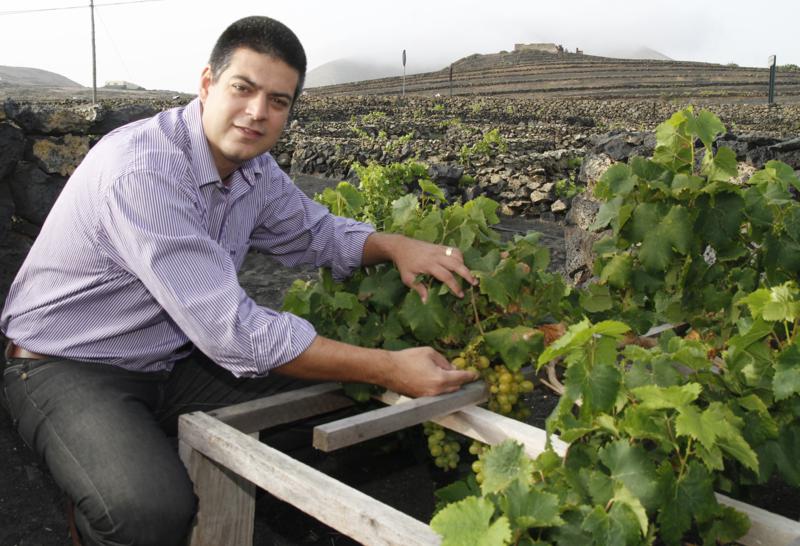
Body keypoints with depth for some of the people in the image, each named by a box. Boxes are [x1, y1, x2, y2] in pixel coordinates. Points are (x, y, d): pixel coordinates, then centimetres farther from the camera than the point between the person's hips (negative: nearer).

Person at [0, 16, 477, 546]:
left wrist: (396, 246, -9)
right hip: (70, 366, -7)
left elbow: (316, 230, 13)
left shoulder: (254, 168, -3)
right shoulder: (142, 170, -30)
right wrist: (389, 369, -31)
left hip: (172, 359, 8)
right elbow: (230, 330, -34)